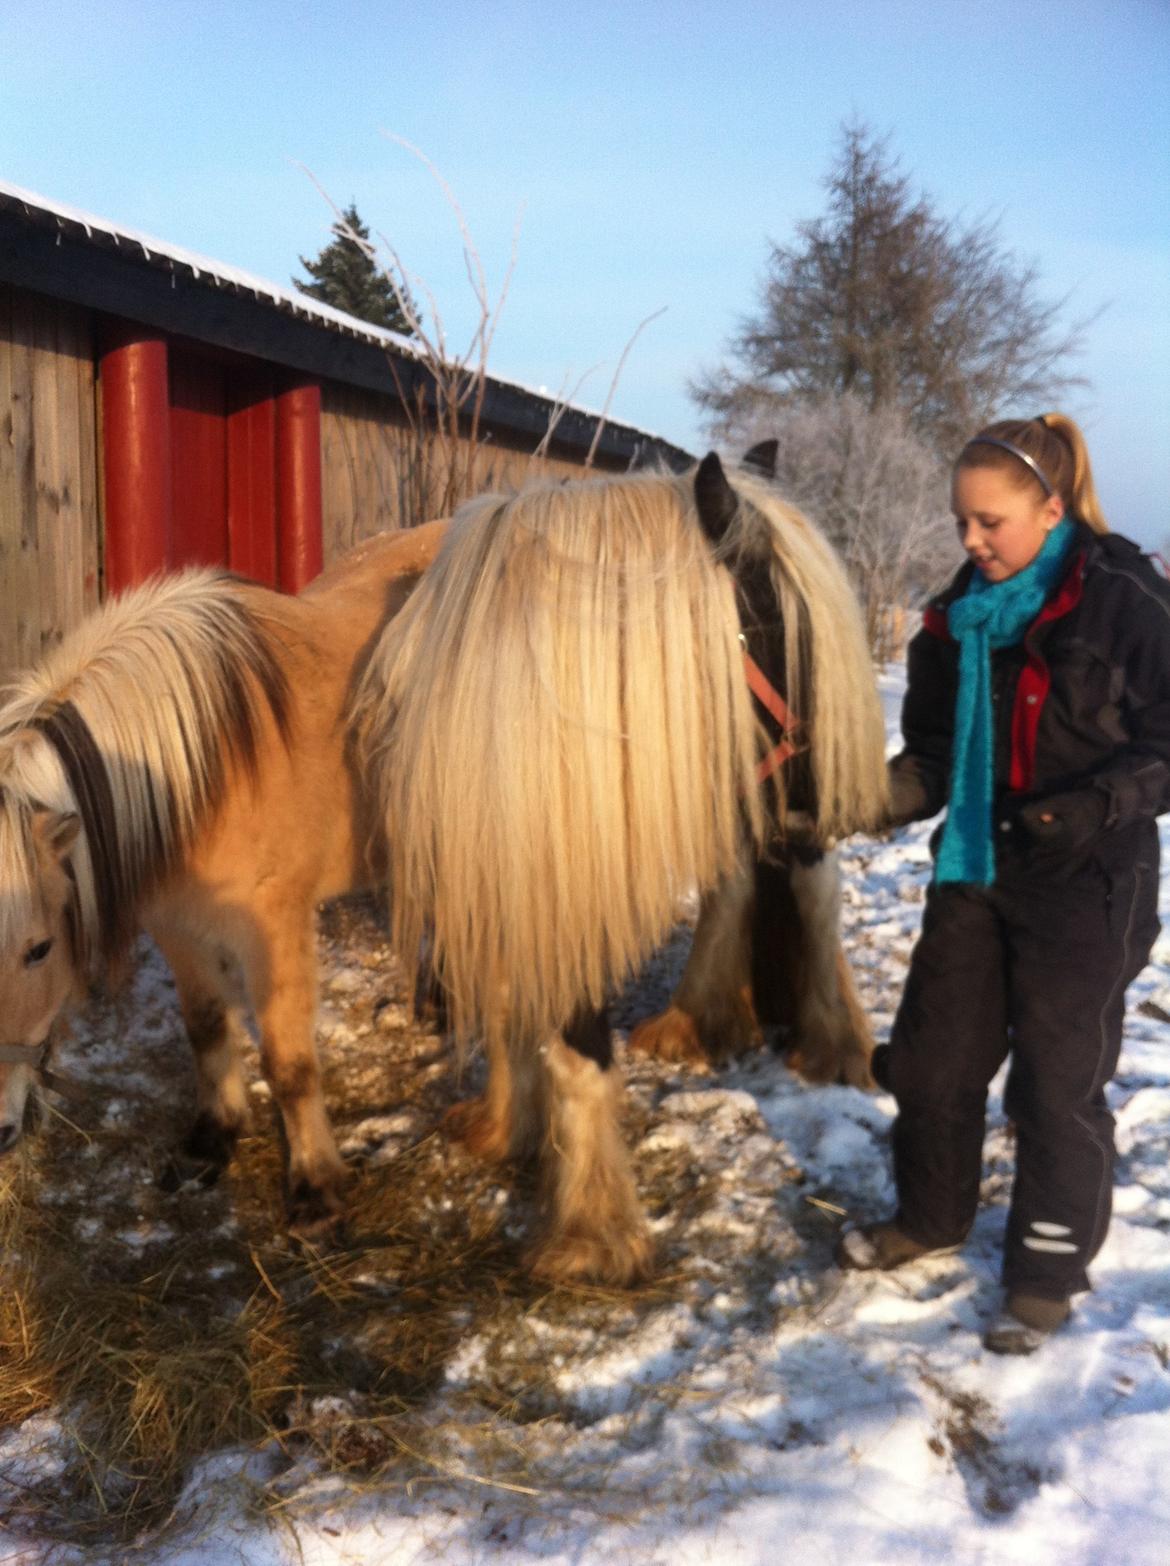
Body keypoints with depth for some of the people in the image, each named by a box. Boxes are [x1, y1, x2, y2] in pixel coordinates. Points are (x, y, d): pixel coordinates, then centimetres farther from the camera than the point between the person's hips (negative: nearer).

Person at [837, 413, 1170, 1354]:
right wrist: (876, 796, -8)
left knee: (1057, 1081, 4)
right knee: (932, 1055, 14)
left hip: (1087, 884, -6)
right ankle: (931, 1216, 37)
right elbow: (936, 752, 10)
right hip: (973, 868, 6)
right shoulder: (958, 617, 5)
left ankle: (1048, 1272, 23)